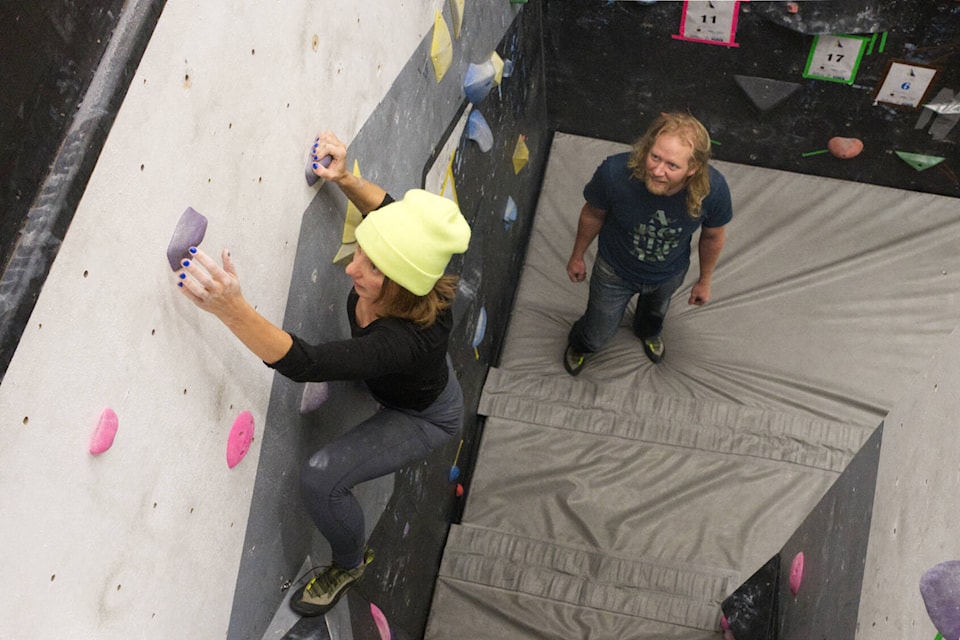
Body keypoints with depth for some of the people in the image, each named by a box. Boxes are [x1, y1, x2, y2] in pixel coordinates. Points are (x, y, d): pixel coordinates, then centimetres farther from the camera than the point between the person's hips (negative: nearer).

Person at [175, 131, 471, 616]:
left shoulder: (407, 337, -49)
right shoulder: (392, 264, -30)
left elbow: (303, 364, -56)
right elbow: (388, 209, -6)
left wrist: (231, 308, -68)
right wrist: (344, 180, -23)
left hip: (426, 416, -8)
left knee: (321, 477, -22)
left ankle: (350, 563, 11)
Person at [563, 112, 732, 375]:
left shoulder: (713, 190, -37)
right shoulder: (615, 173, -41)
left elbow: (713, 236, -12)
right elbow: (593, 214, -16)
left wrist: (705, 280, 4)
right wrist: (577, 256, 0)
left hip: (669, 273, 2)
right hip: (615, 270, -2)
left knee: (655, 311, 37)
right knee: (598, 335, 22)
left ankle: (647, 332, 75)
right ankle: (578, 343, 61)